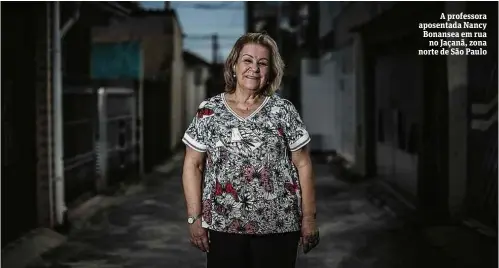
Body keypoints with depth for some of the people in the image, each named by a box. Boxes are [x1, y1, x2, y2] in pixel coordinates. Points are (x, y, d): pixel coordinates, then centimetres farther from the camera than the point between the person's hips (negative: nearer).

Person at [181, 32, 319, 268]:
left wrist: (308, 218, 0)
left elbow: (303, 165, 3)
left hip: (278, 227, 0)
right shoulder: (209, 112, 2)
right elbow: (192, 165, 3)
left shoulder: (283, 111, 1)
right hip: (223, 227, 0)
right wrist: (195, 218, -3)